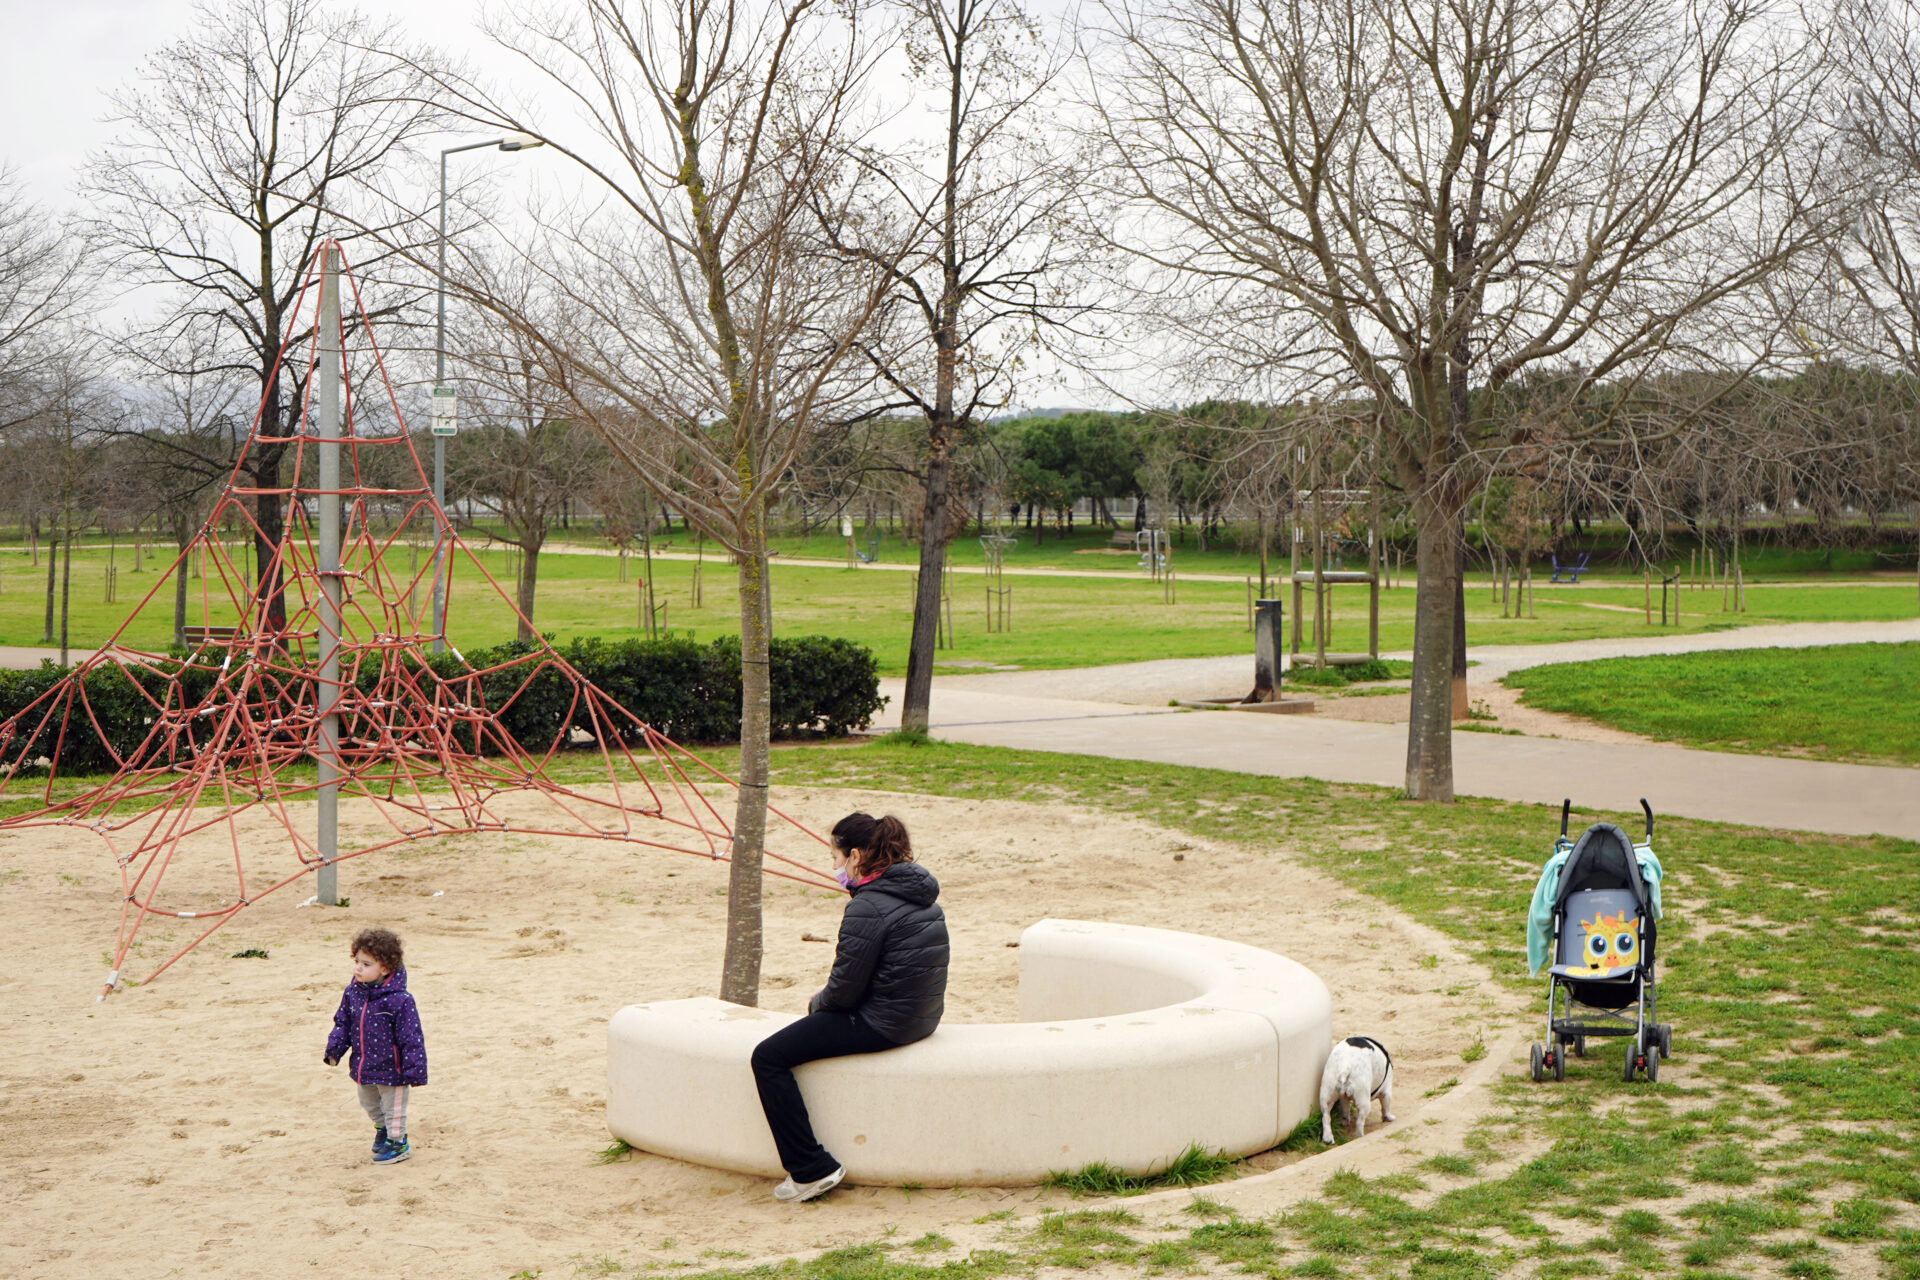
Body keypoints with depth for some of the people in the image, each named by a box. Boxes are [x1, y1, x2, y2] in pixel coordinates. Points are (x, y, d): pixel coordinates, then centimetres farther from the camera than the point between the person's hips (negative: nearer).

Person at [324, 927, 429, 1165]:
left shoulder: (399, 1000, -26)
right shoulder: (352, 992, -6)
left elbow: (411, 1038, -21)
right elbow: (343, 1023, 8)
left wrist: (414, 1071, -20)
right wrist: (334, 1050, -3)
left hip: (391, 1068, -7)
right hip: (363, 1065, 7)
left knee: (393, 1108, 11)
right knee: (369, 1104, 28)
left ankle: (397, 1142, 31)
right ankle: (383, 1128, 53)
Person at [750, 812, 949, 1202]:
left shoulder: (867, 907, -21)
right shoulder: (921, 895, 8)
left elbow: (845, 990, -18)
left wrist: (817, 1004, 4)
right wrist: (823, 1001, 16)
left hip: (883, 1023, -10)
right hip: (922, 1017, 10)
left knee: (768, 1057, -7)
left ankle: (811, 1170, -8)